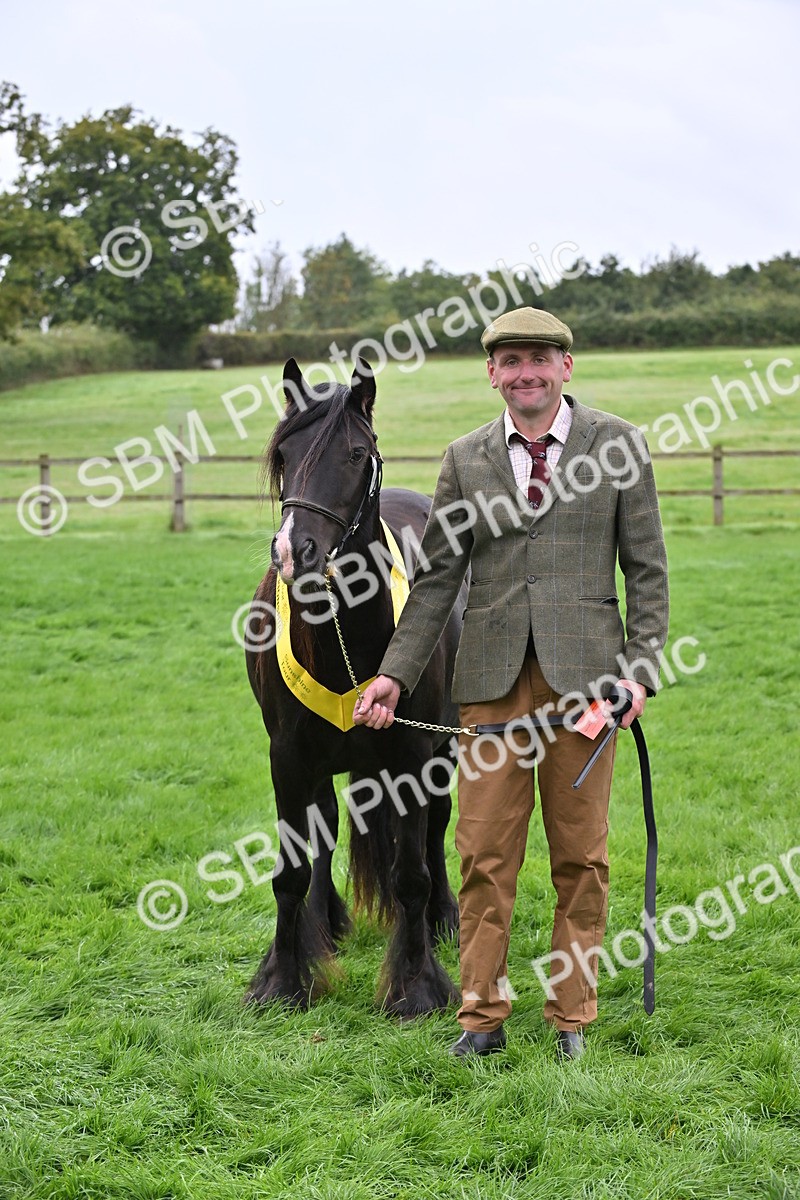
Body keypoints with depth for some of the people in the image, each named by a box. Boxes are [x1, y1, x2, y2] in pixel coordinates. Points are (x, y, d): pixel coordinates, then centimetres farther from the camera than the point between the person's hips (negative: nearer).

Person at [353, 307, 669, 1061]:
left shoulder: (618, 445, 3)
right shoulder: (465, 458, 9)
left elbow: (647, 570, 4)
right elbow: (437, 576, 10)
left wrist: (641, 669, -7)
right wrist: (395, 673, 2)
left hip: (582, 674, -1)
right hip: (493, 680, 2)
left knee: (580, 855, 6)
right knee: (485, 854, 2)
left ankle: (572, 1016, 18)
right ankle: (481, 1017, 13)